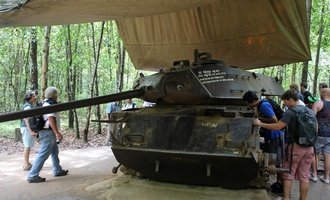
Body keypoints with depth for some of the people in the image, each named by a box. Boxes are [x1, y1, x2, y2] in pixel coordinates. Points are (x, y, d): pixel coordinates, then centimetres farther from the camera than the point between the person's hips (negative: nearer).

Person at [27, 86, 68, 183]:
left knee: (55, 152, 21)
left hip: (49, 132, 11)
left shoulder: (45, 103, 15)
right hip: (49, 132, -11)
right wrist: (57, 132, -28)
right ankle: (33, 176, -7)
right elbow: (51, 119, -25)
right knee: (43, 154, -9)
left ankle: (58, 170, 32)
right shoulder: (50, 104, -15)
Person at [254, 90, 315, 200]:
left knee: (288, 175, 7)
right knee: (304, 176, 12)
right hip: (309, 148, 6)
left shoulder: (290, 112, -13)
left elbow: (277, 126, -19)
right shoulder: (311, 112, 10)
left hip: (295, 147, -6)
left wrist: (260, 123, -11)